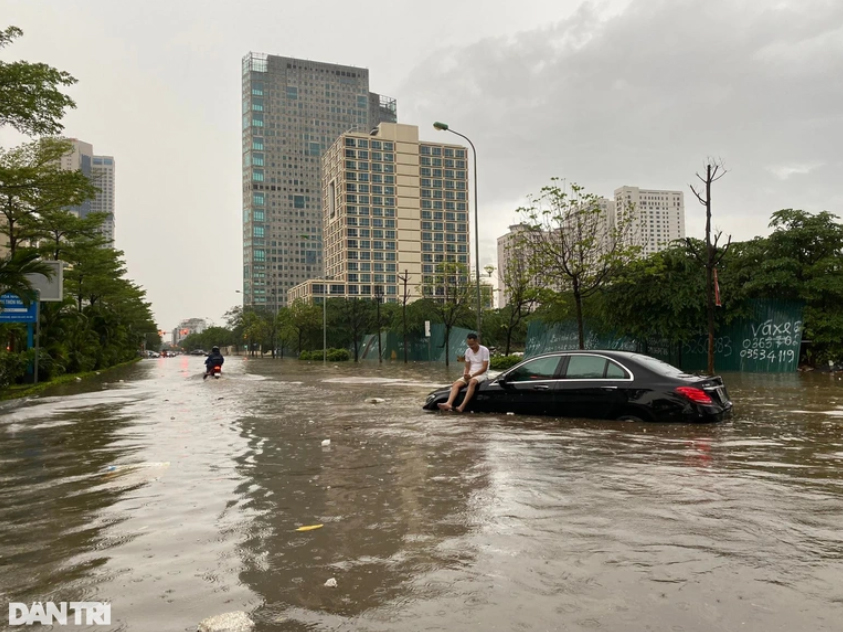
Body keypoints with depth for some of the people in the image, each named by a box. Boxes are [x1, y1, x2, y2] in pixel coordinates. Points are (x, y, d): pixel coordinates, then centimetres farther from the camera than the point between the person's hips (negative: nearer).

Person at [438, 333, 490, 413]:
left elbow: (484, 368, -11)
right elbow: (467, 367, 13)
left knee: (472, 382, -39)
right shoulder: (468, 351, 10)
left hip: (482, 374, -6)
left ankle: (462, 406, -49)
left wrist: (471, 375, -19)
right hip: (470, 374, 6)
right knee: (456, 384, -21)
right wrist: (466, 375, -11)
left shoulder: (484, 350, -7)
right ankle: (449, 403, -43)